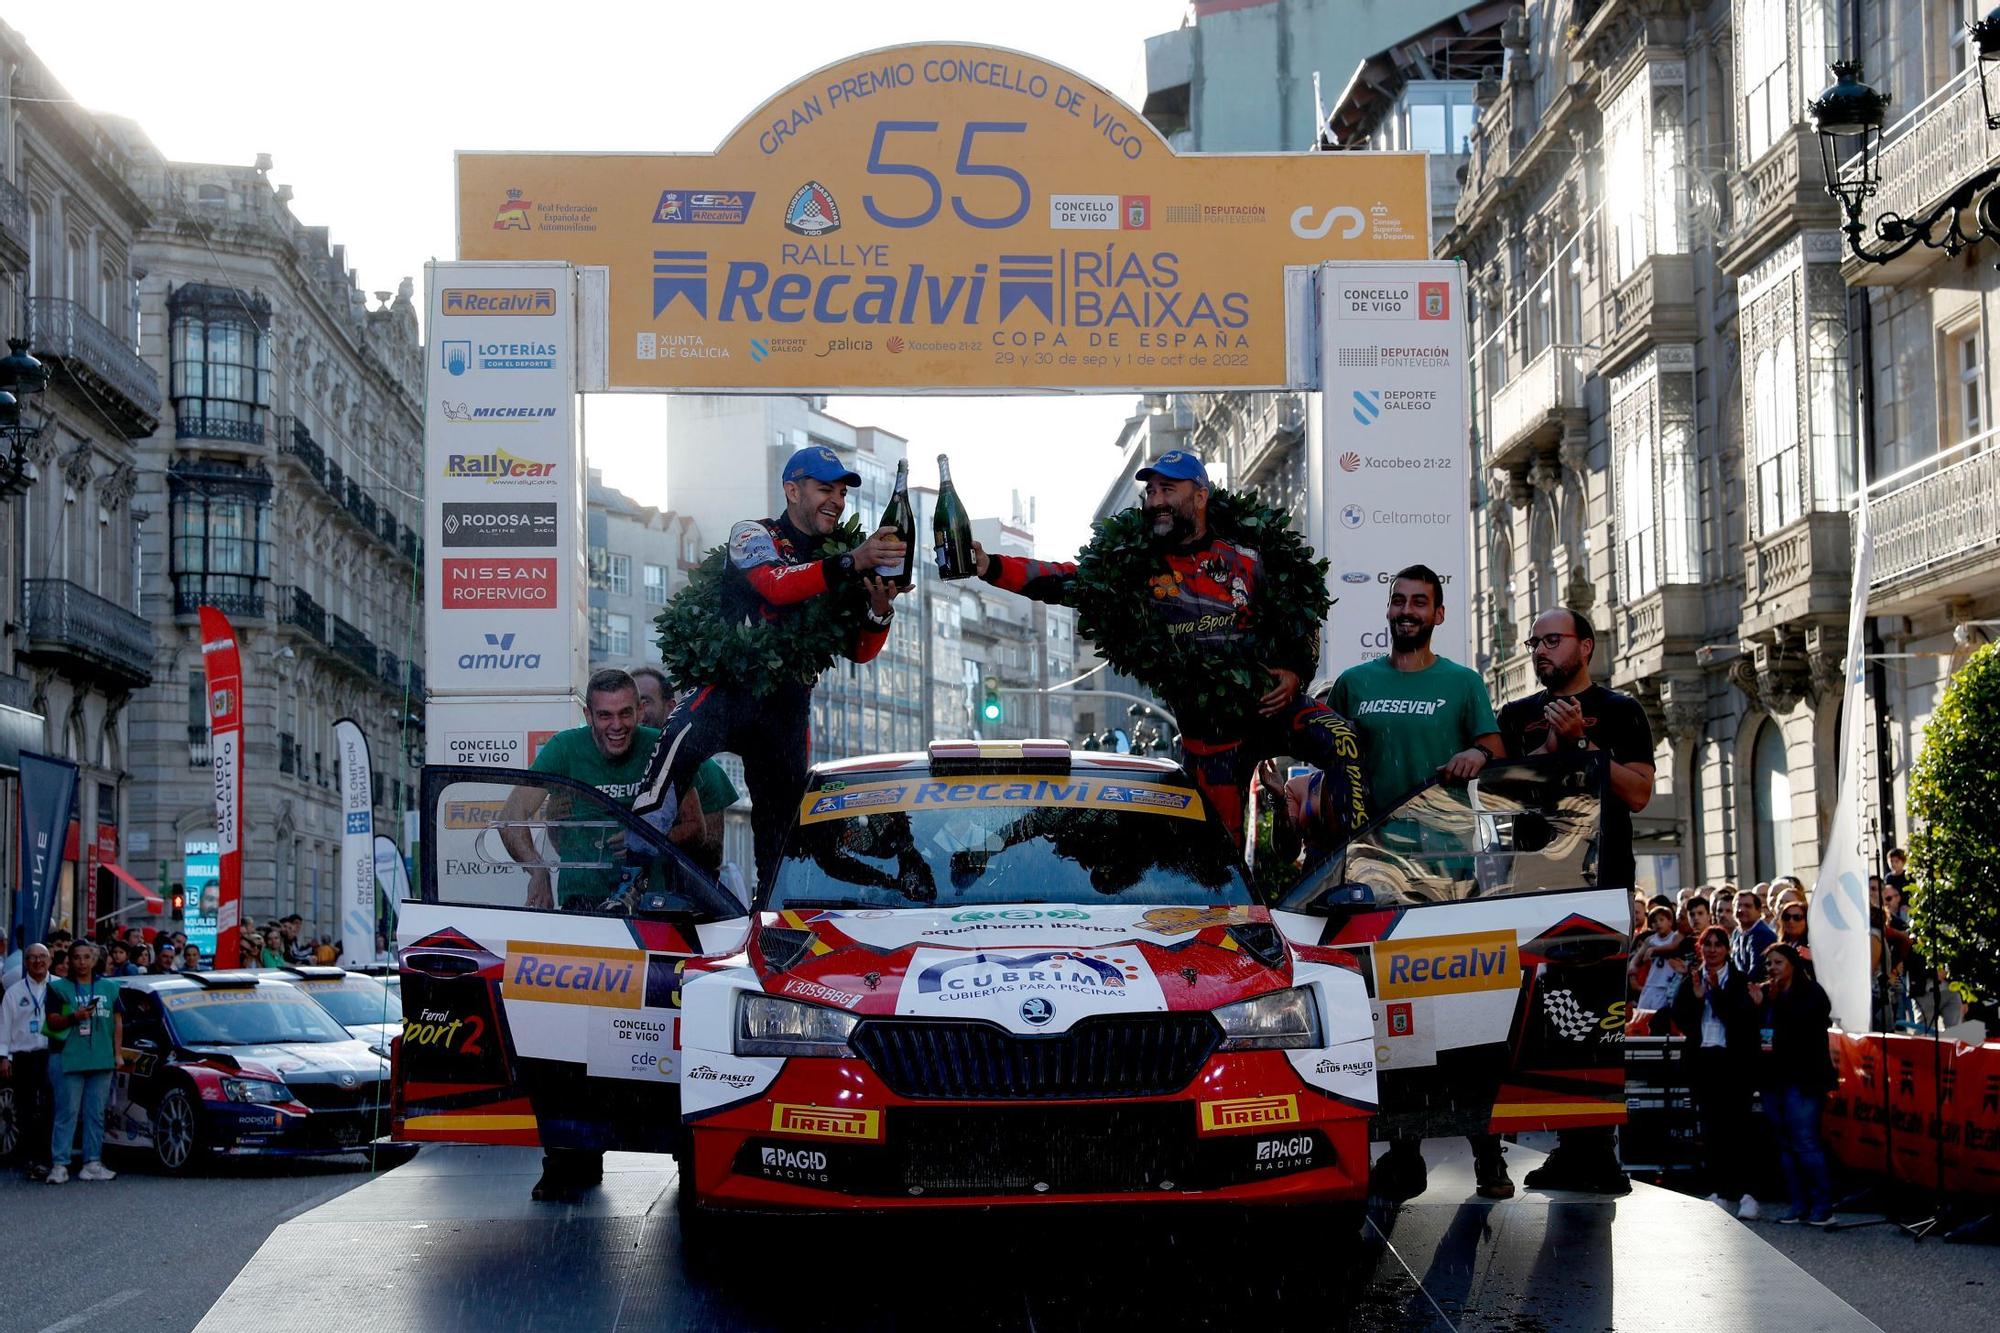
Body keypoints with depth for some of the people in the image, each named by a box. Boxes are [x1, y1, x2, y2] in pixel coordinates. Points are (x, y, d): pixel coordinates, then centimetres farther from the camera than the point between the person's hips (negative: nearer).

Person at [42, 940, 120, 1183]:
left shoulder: (109, 988, 14)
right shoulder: (59, 988, 6)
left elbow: (118, 1022, 15)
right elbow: (52, 1022, 0)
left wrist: (117, 1053, 7)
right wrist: (73, 1017, -18)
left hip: (102, 1061, 3)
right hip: (70, 1060, -3)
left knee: (95, 1113, 5)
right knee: (67, 1113, -5)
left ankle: (93, 1163, 9)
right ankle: (59, 1165, -6)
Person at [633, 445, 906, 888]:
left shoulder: (839, 563, 16)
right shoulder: (754, 535, 0)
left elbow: (858, 651, 10)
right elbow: (776, 585, -23)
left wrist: (879, 611, -12)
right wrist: (852, 562, -34)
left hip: (787, 706, 6)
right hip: (728, 684, -6)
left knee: (783, 814, 8)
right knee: (680, 746, -32)